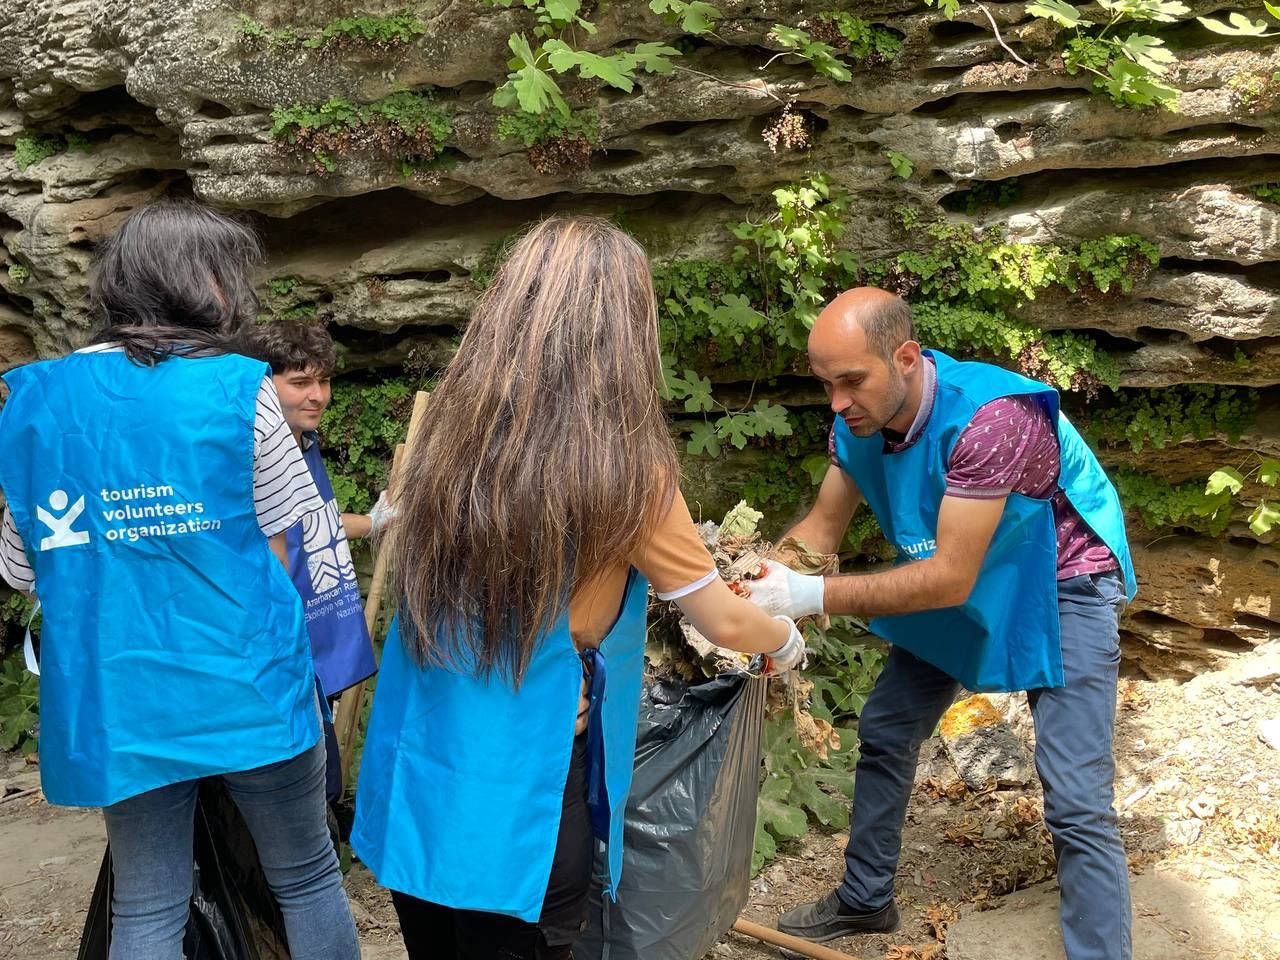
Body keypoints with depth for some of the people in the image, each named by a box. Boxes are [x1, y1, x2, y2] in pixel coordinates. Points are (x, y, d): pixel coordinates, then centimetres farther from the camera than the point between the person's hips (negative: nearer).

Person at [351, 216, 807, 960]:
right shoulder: (622, 470, -17)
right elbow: (725, 625, -5)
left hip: (413, 783, 5)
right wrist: (787, 640, 18)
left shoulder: (450, 434, -5)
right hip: (519, 801, -5)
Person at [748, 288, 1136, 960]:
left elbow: (951, 577, -36)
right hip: (952, 583, 7)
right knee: (884, 734, 14)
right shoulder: (859, 419, -14)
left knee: (1076, 805, -13)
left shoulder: (989, 418, -37)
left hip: (1058, 587, -7)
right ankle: (865, 901, 34)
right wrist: (763, 576, -24)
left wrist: (815, 596, -40)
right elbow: (822, 527, -4)